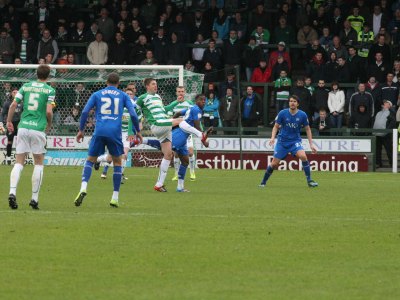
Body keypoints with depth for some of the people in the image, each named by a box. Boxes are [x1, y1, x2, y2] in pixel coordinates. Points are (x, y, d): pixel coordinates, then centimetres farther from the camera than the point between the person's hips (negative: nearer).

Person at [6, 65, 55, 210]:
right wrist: (49, 124, 9)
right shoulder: (49, 90, 0)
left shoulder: (25, 86, 10)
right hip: (38, 129, -3)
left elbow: (13, 105, 4)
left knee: (19, 162, 4)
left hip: (23, 127, 3)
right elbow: (49, 111, -9)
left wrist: (9, 121, 14)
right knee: (39, 164, 10)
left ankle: (12, 192, -17)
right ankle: (34, 199, 7)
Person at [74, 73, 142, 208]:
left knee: (90, 160, 9)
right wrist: (138, 131, 16)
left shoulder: (97, 94, 14)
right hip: (115, 133, 0)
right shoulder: (123, 96, 12)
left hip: (99, 131, 0)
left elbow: (85, 111, 5)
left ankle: (83, 188, -17)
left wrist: (81, 130, 11)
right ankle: (115, 198, 10)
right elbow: (133, 114, 4)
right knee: (117, 162, 15)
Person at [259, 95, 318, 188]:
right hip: (282, 141, 0)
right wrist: (273, 137, -17)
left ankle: (309, 180, -17)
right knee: (274, 163, -3)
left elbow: (307, 129, 5)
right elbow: (276, 126, 1)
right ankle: (263, 182, 17)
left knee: (303, 156, -27)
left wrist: (311, 144, 1)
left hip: (295, 141, 0)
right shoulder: (282, 113, -8)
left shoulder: (302, 115, -6)